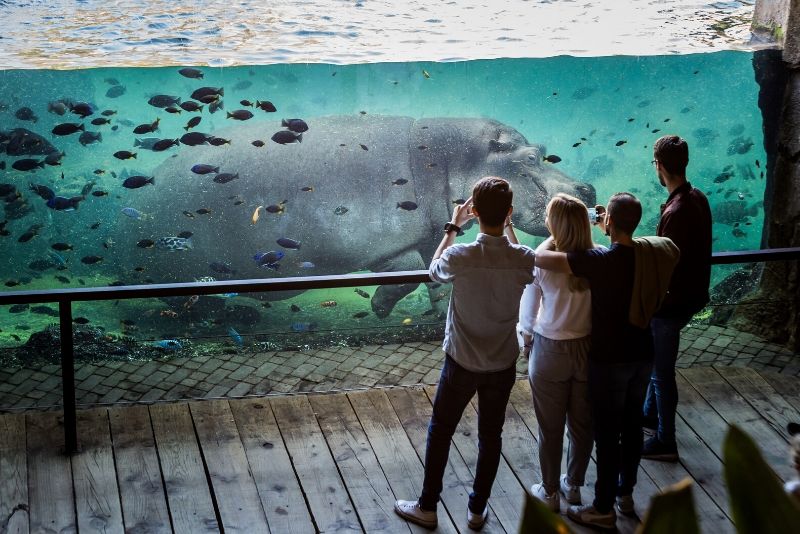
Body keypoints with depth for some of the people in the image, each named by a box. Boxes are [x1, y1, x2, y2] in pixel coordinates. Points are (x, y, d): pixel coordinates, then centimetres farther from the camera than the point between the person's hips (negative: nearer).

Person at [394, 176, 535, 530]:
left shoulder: (460, 256, -23)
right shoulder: (524, 258, -15)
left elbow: (434, 271, 1)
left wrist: (453, 227, 8)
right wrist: (508, 226, 13)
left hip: (462, 364, -2)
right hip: (503, 365, 2)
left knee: (440, 431, 16)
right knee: (490, 436, 18)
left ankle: (427, 507, 27)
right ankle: (477, 510, 30)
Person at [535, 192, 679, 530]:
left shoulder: (601, 260, -26)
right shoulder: (654, 252, -7)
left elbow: (539, 258, -27)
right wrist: (611, 232, 14)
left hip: (609, 360, -6)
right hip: (643, 354, 6)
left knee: (607, 433, 6)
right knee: (632, 425, 21)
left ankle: (604, 510, 18)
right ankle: (625, 493, 37)